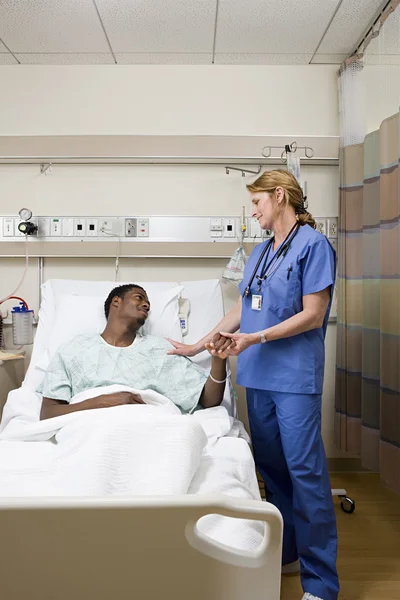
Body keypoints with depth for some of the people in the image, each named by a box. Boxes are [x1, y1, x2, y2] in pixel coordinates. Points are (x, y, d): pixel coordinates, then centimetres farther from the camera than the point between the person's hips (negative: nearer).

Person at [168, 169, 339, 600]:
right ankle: (286, 553, 32)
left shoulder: (312, 244, -6)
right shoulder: (259, 253, 16)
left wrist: (255, 338, -19)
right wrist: (198, 346, 17)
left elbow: (313, 315, -12)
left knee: (305, 469, -3)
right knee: (269, 464, 15)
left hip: (295, 375, -7)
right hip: (258, 374, 8)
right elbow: (240, 310, 18)